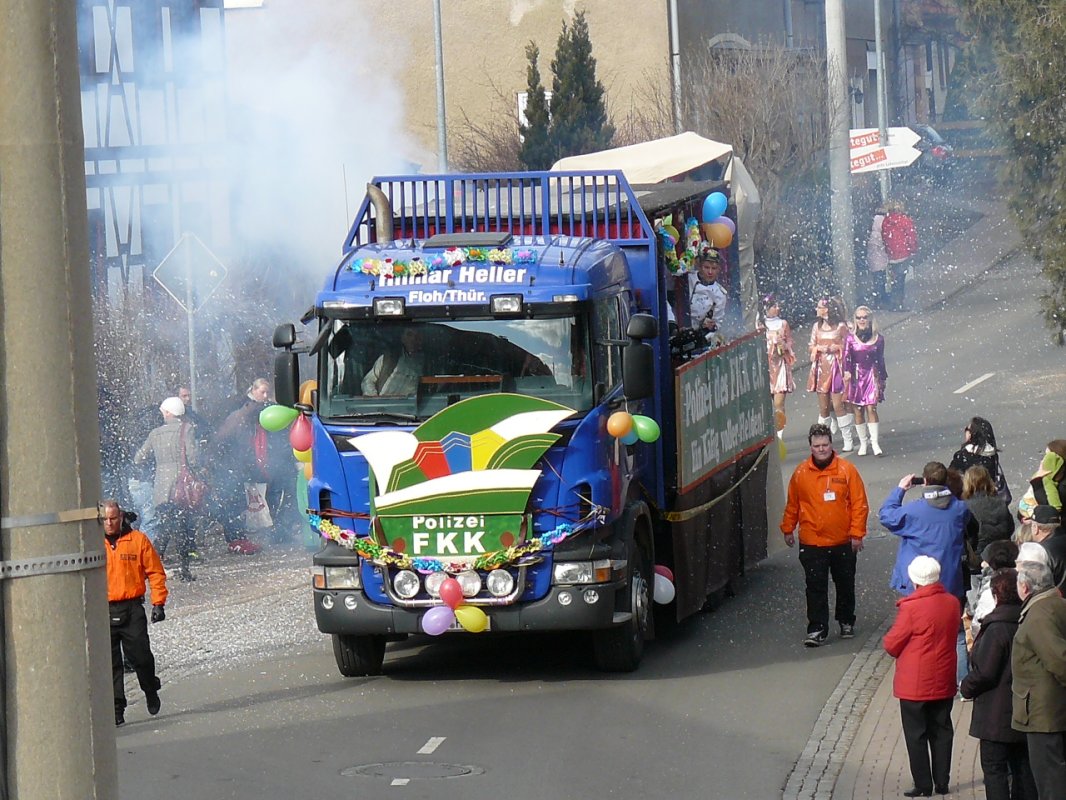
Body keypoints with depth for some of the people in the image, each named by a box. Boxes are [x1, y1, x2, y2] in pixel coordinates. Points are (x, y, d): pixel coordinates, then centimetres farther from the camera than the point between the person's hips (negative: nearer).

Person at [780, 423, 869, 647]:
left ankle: (846, 622, 32)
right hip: (811, 543, 0)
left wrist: (857, 533, -7)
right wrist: (788, 529, 14)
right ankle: (817, 629, 1)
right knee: (815, 587, -3)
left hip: (843, 542, 0)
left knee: (845, 584, 14)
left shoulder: (847, 470, -5)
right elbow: (792, 505, 11)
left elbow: (859, 504, -3)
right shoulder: (801, 473, -1)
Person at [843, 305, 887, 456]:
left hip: (871, 375, 0)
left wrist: (883, 378, 16)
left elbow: (880, 360, 12)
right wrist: (847, 372, -20)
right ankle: (863, 443, 10)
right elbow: (846, 356, -5)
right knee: (858, 411, 2)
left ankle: (875, 443, -10)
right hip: (855, 376, 0)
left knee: (871, 408, -10)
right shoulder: (850, 338, 2)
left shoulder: (878, 339, 5)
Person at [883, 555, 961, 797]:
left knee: (916, 736, 4)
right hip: (944, 683, 5)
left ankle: (923, 785, 5)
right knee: (941, 732, 14)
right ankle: (942, 782, 18)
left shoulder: (911, 607, -20)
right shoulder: (952, 603, -2)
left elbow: (891, 644, -13)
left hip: (914, 684, -5)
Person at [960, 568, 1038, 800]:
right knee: (1022, 766, 14)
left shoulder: (996, 630, -19)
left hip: (998, 714, -8)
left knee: (994, 768, -2)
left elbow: (984, 672, -19)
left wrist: (967, 687, 0)